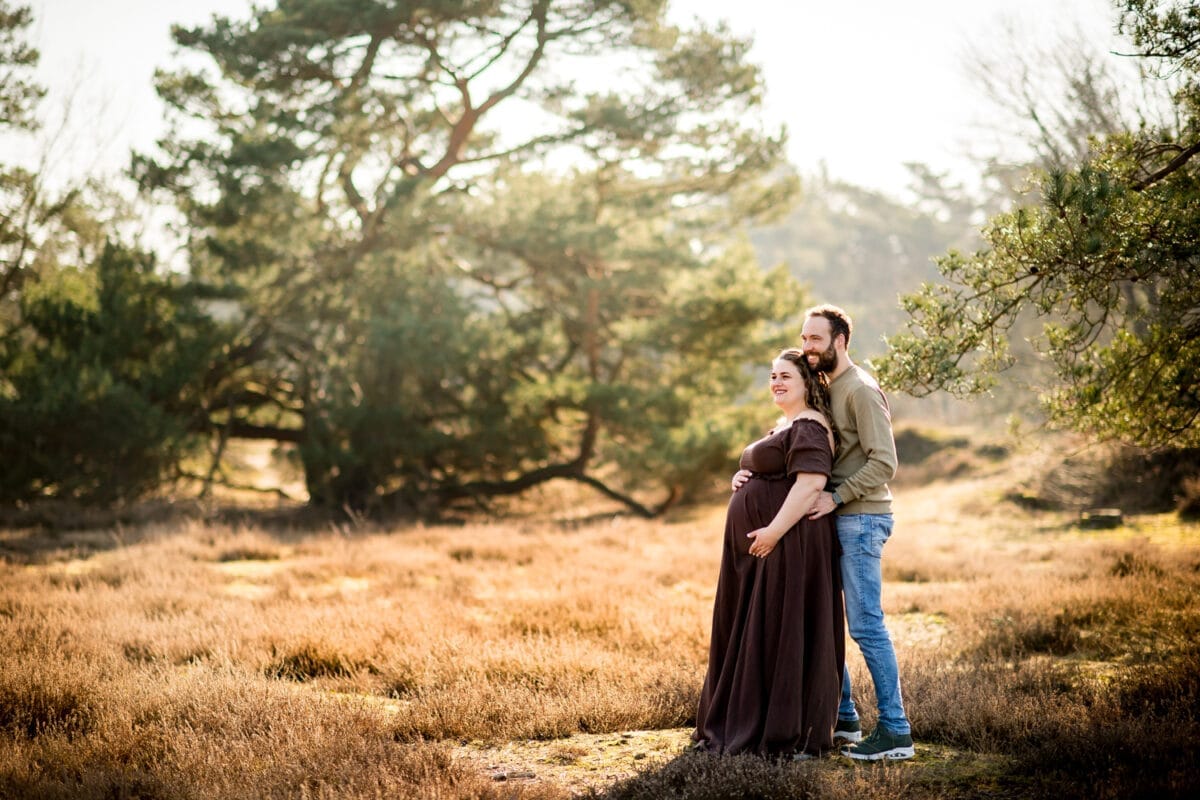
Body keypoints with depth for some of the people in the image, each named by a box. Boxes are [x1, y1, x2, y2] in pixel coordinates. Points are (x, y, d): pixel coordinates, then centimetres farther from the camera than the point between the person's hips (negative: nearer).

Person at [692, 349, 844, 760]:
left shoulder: (809, 427, -12)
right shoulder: (782, 428, 21)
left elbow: (811, 482, -23)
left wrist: (774, 530, -26)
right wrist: (746, 480, 11)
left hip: (788, 544, -11)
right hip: (761, 546, 11)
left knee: (784, 635, -7)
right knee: (752, 637, 13)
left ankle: (794, 737, 0)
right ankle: (750, 726, 21)